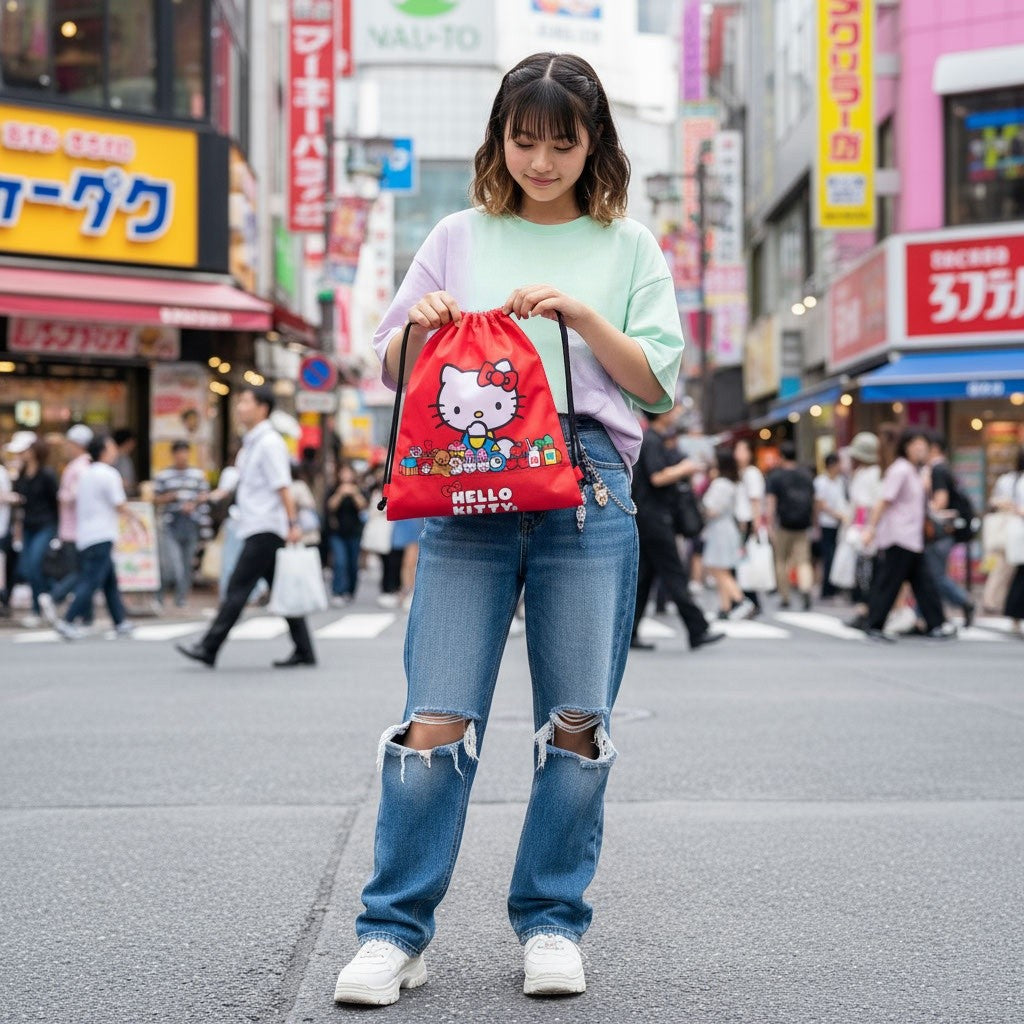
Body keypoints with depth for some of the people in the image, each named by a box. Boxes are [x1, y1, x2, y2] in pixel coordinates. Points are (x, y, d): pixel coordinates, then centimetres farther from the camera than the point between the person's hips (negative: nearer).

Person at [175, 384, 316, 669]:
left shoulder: (269, 443, -12)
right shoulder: (251, 442, 17)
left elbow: (283, 487, -17)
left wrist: (293, 524, -21)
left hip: (265, 530, -10)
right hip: (257, 529, 10)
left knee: (238, 587, -8)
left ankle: (209, 648, -6)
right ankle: (304, 651, 11)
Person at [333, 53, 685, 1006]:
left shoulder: (627, 247, 13)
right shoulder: (460, 237, 15)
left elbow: (659, 381, 6)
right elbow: (390, 368, 18)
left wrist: (579, 314, -7)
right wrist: (417, 326, -4)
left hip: (587, 489, 0)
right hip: (465, 487, 0)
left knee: (577, 720, 2)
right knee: (437, 717, -5)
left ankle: (551, 921, 16)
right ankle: (395, 929, 4)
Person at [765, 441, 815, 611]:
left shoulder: (776, 477, -4)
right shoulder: (806, 476, 9)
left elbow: (771, 504, -8)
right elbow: (813, 502, 15)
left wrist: (771, 527, -8)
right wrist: (810, 522, 25)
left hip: (784, 525, -3)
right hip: (803, 526, 3)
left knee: (781, 561, 10)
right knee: (803, 562, 0)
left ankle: (784, 597, 14)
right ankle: (806, 590, -23)